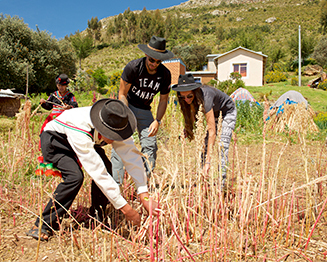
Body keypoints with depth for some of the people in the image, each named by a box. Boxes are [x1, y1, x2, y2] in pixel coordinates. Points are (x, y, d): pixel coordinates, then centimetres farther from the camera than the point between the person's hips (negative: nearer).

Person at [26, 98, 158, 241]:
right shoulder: (79, 129, -44)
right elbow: (96, 171, -45)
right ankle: (42, 226, -12)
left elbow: (132, 156, -28)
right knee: (74, 176, -28)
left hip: (87, 141, 6)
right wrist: (125, 208, -43)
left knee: (106, 168, -17)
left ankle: (97, 220, 2)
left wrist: (144, 196, -36)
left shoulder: (117, 126, -29)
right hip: (53, 139, -5)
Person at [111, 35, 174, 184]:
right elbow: (122, 94, -15)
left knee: (150, 146, -4)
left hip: (144, 110, 4)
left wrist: (157, 121, -16)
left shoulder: (165, 74, -11)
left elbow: (163, 100, -2)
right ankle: (116, 183, -11)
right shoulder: (133, 67, -21)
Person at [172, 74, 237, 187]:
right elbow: (192, 115, 2)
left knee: (223, 145, -18)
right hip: (214, 112, 6)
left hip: (228, 112, -6)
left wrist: (208, 161, -48)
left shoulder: (205, 96, -42)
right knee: (206, 143, -4)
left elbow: (212, 131, -45)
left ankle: (221, 181, -14)